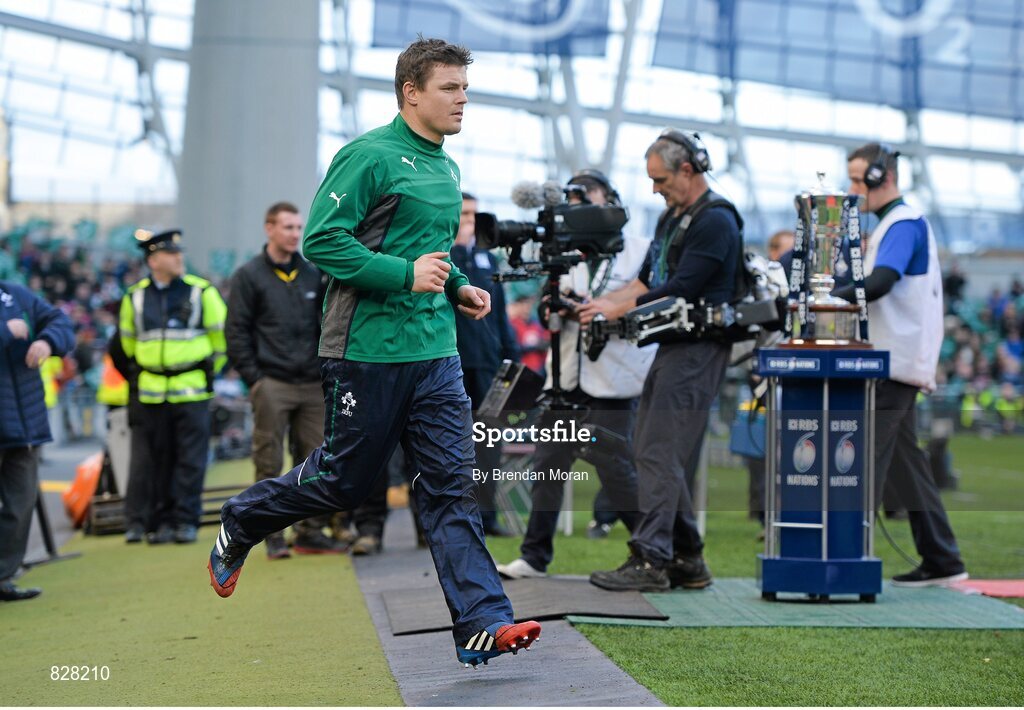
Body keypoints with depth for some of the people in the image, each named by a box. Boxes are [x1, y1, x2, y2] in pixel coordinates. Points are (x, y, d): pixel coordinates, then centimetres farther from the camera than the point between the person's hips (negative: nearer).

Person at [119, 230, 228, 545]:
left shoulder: (201, 292, 0)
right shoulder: (135, 297, 6)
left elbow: (222, 333, 9)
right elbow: (128, 339, 21)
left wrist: (210, 368, 12)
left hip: (192, 391, -2)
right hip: (151, 392, 2)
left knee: (190, 460, -2)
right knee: (153, 460, 3)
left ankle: (185, 521, 5)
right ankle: (159, 521, 11)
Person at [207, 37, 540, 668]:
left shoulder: (446, 169, 16)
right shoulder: (370, 156, -11)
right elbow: (320, 241, -17)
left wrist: (458, 287, 12)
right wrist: (406, 274, -22)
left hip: (435, 353, 7)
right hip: (368, 350, -7)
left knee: (453, 486, -2)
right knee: (344, 480, 6)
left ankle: (483, 625, -6)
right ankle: (239, 527, 31)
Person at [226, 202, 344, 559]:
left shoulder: (312, 274, 14)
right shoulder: (249, 276, 1)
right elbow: (236, 332, -2)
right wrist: (253, 377, -8)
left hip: (312, 385, 4)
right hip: (272, 385, -4)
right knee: (270, 464, -1)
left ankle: (311, 530, 10)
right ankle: (273, 533, 4)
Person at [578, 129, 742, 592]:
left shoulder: (715, 221, -11)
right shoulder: (672, 217, 20)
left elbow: (681, 290, -18)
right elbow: (647, 280, 23)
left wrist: (618, 310, -15)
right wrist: (602, 302, 8)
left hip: (698, 349, -10)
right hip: (672, 346, 10)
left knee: (661, 454, -13)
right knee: (650, 451, 9)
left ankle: (650, 560, -13)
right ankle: (687, 558, 14)